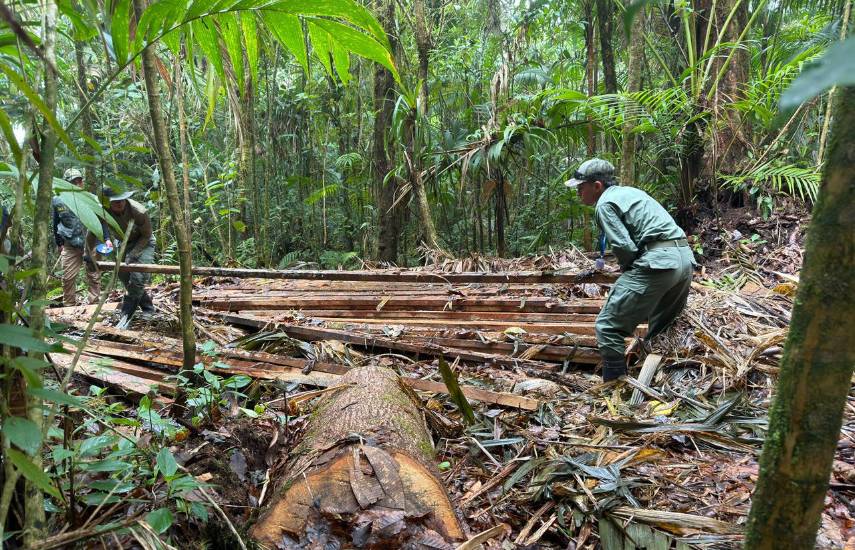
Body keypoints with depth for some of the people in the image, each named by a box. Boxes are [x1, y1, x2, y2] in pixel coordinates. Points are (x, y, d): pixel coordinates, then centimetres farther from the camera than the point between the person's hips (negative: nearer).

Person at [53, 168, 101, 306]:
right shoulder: (58, 201, 0)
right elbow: (56, 224, 12)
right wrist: (59, 244, 13)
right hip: (70, 246, 1)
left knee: (94, 276, 3)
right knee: (68, 278, 4)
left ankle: (94, 303, 12)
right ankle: (69, 306, 15)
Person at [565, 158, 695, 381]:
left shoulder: (605, 203, -2)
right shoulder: (630, 191, 25)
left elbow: (624, 247, -13)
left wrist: (628, 271, 7)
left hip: (658, 261, -10)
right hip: (685, 257, 10)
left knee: (608, 326, -6)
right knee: (663, 327, 24)